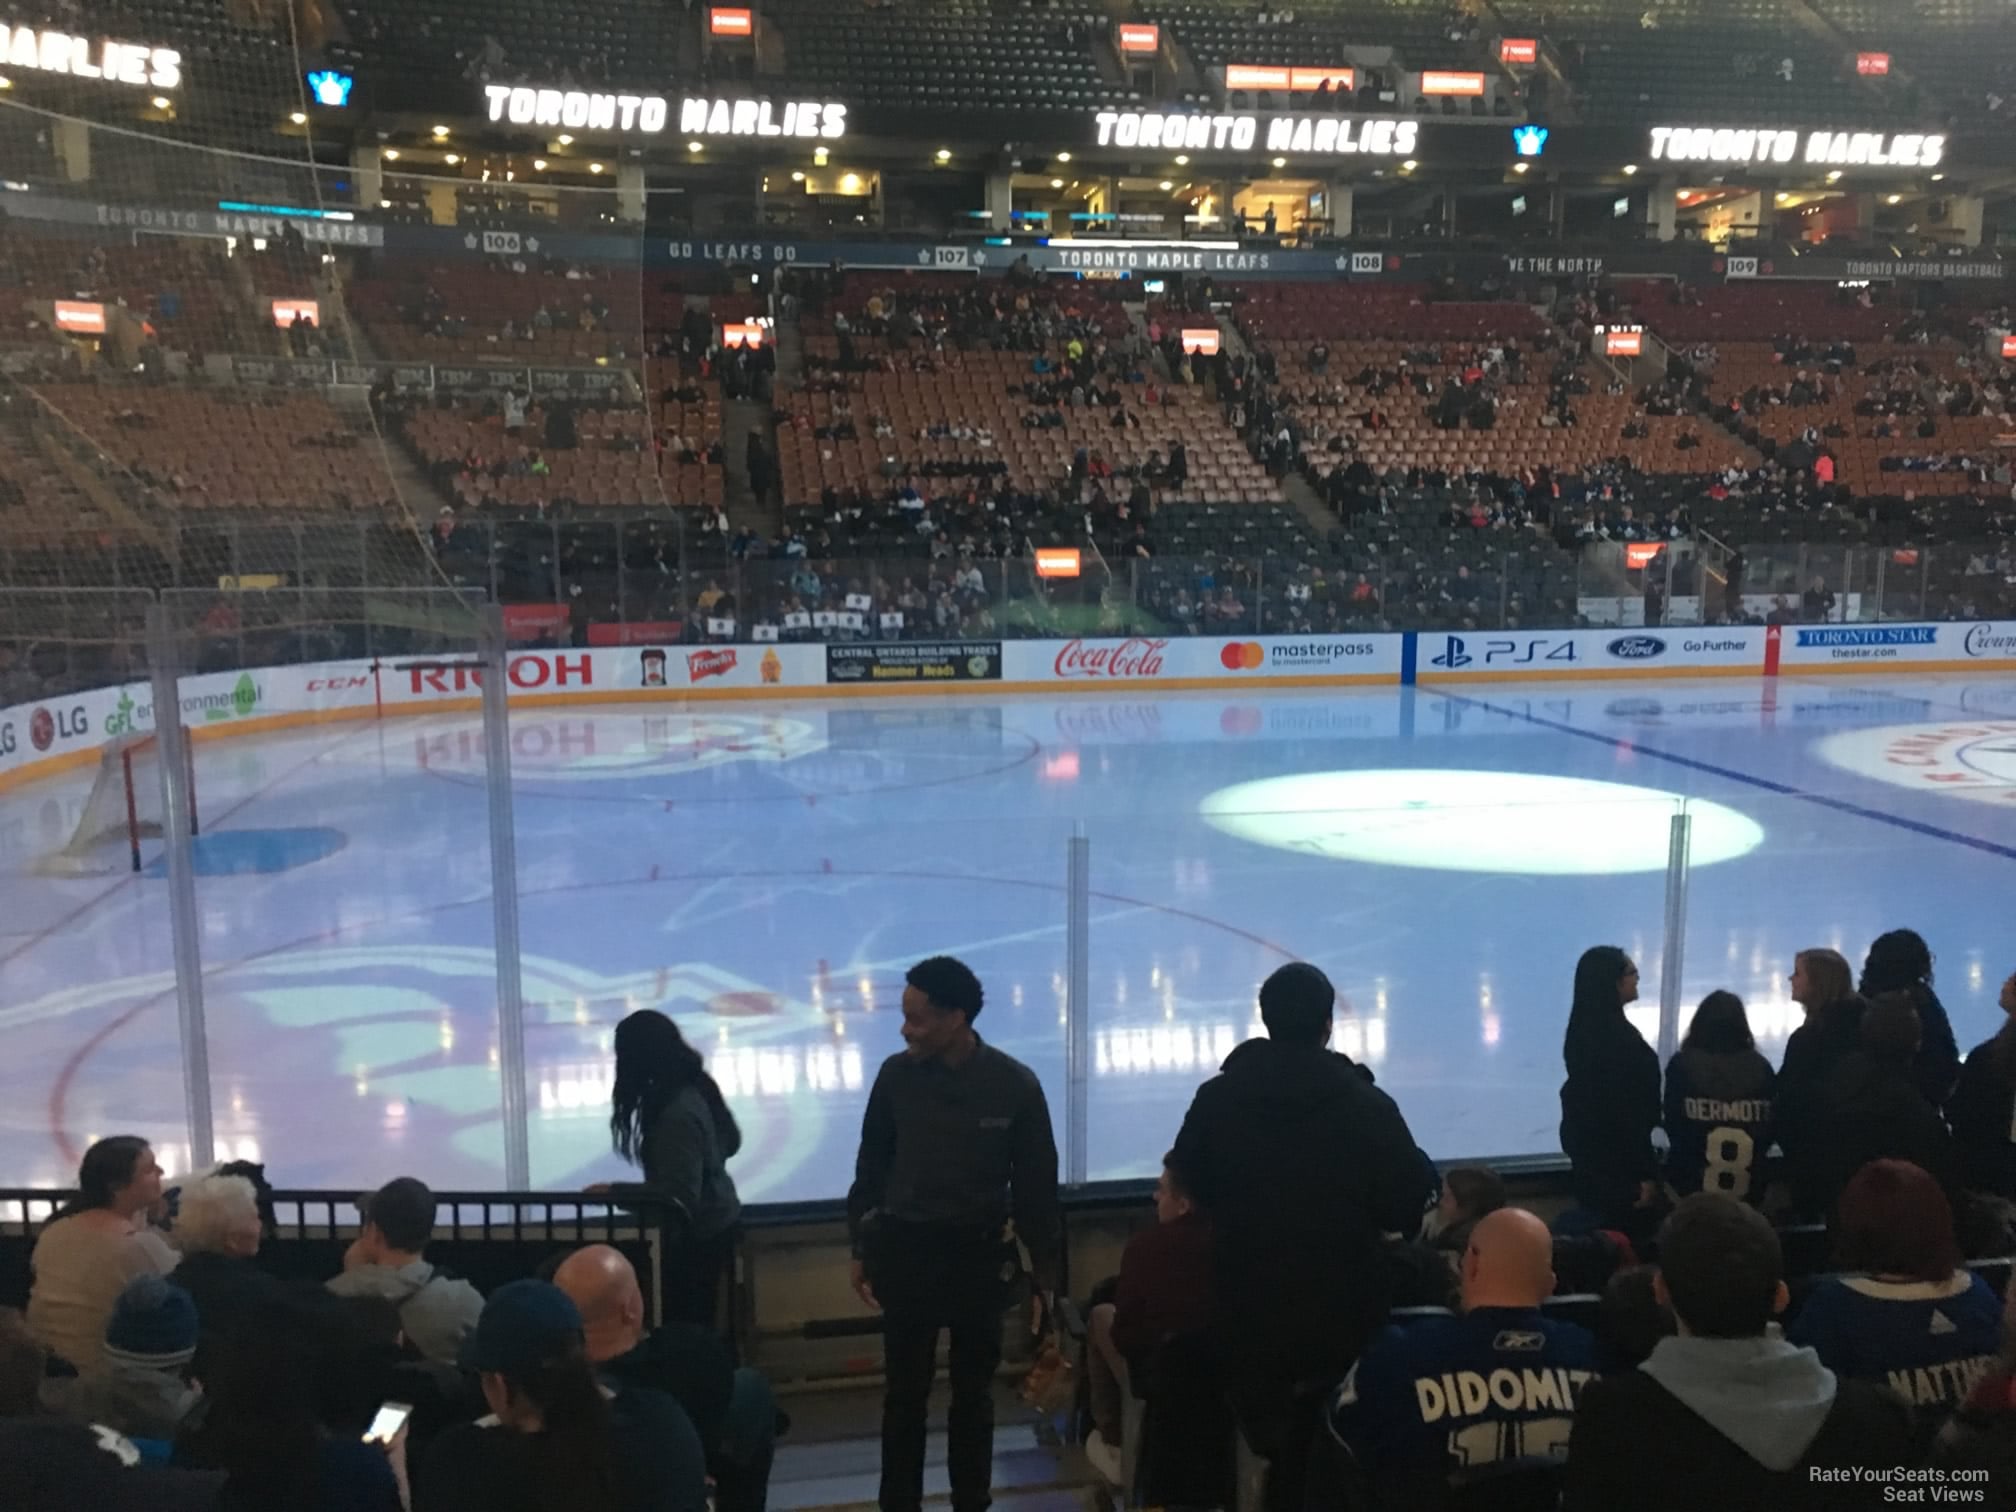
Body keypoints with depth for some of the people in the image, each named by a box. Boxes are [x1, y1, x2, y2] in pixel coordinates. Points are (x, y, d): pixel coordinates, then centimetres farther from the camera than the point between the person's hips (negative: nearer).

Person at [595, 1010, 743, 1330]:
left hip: (698, 1235, -9)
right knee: (699, 1327, 19)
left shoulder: (676, 1114, -28)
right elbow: (731, 1142, 13)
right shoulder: (697, 1088, -1)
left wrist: (615, 1191, -22)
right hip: (718, 1221, 9)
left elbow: (679, 1195, -27)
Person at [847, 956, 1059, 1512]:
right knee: (905, 1392, 10)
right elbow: (872, 1165, 4)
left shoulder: (1016, 1084, -12)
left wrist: (1044, 1271, 0)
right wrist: (861, 1247, 7)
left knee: (973, 1391, 13)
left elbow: (1036, 1183, -3)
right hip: (906, 1249, 1)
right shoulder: (896, 1075, -9)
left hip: (981, 1255, 0)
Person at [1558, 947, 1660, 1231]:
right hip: (1615, 1162, -9)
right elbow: (1627, 1111, -22)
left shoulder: (1585, 1028, 6)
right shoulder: (1616, 1035, -22)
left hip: (1590, 1154, 9)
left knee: (1604, 1236, 18)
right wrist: (1645, 1173, -17)